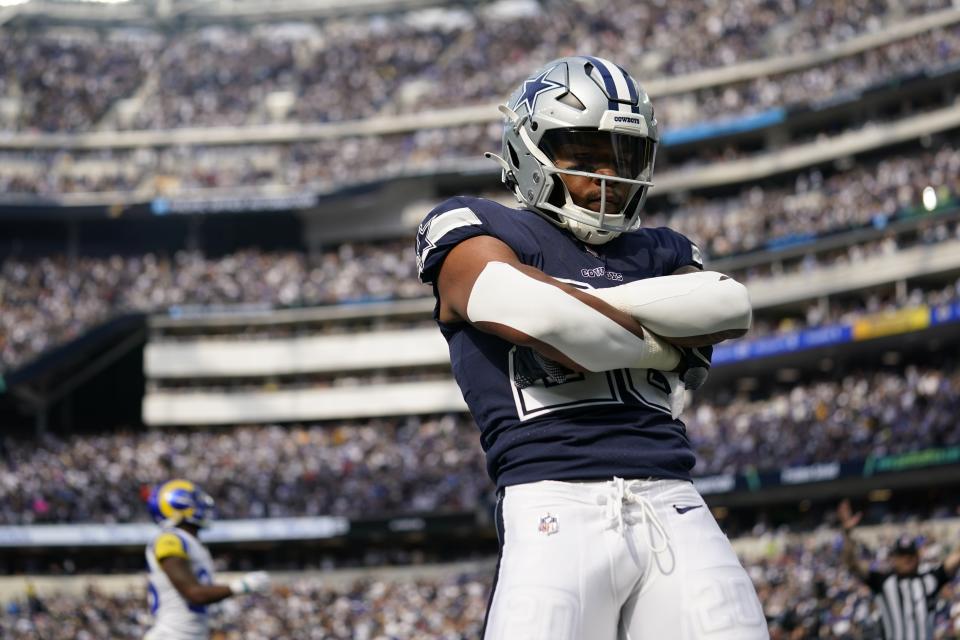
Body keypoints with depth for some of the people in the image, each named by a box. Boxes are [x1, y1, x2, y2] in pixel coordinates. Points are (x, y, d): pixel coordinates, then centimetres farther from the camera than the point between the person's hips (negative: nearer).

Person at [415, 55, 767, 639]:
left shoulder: (660, 253, 25)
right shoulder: (474, 231, 9)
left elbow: (730, 307, 3)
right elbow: (555, 327, -9)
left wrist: (576, 303, -3)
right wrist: (669, 346, 7)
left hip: (671, 504, 5)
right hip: (559, 505, -5)